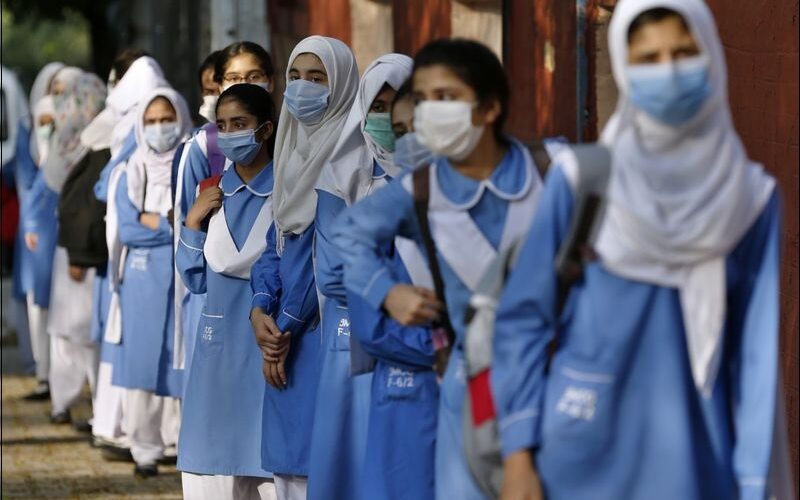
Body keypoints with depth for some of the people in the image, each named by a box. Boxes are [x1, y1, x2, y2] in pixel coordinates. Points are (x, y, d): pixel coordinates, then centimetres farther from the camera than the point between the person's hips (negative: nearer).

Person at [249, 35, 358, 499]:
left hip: (328, 328, -8)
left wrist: (286, 324, -11)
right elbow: (277, 240, 15)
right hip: (287, 336, 8)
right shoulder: (294, 150, 16)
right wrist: (260, 309, -2)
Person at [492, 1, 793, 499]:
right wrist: (519, 456, -6)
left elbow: (756, 350, 1)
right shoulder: (580, 179, -2)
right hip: (582, 456, -1)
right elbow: (523, 318, 0)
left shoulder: (751, 199, 3)